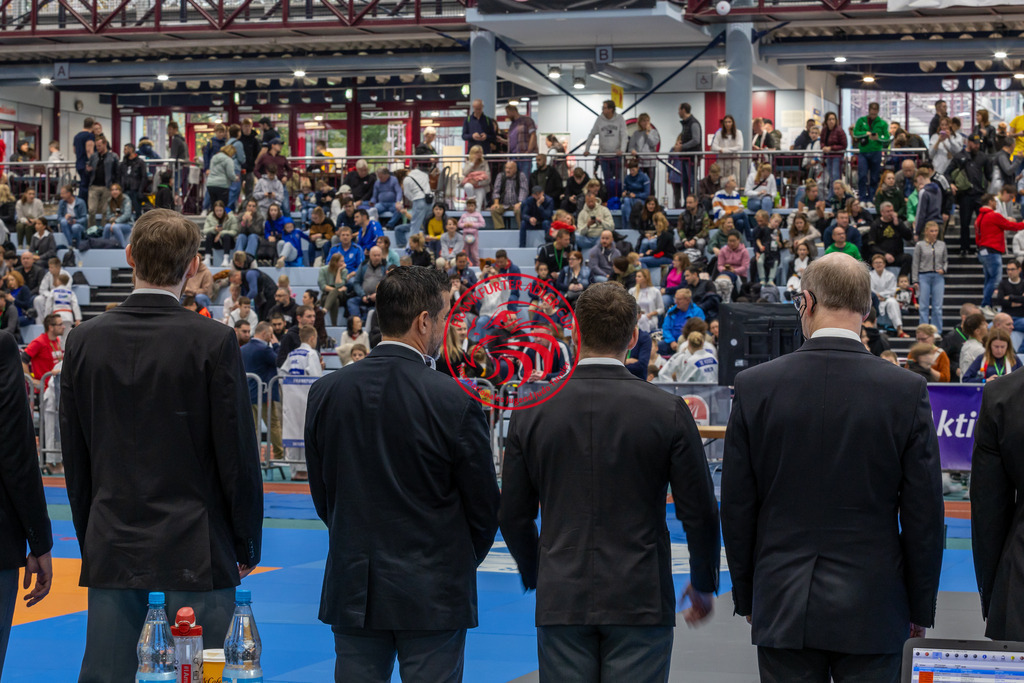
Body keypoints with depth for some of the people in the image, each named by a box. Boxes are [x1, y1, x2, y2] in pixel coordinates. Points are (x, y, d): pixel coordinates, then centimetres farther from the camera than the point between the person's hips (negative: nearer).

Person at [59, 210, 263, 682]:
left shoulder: (85, 340, 2)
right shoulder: (213, 342, -9)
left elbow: (75, 457, 8)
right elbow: (238, 453, -7)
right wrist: (247, 545, 5)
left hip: (111, 552, 3)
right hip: (195, 552, -3)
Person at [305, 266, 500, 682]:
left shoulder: (326, 393, -1)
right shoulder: (455, 401, -13)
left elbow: (321, 494, 8)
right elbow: (484, 506, -4)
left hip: (354, 592, 4)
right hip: (433, 595, -4)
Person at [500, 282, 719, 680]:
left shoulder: (532, 411, -1)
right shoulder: (667, 411, -6)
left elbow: (513, 515, 5)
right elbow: (700, 513, -2)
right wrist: (704, 586, 14)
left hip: (561, 600, 2)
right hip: (640, 601, -1)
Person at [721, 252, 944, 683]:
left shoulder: (754, 386, -4)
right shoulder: (907, 392, -6)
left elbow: (736, 507, 1)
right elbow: (923, 514, -3)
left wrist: (746, 598, 12)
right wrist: (920, 609, 8)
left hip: (782, 610, 1)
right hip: (872, 613, -1)